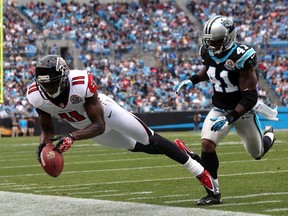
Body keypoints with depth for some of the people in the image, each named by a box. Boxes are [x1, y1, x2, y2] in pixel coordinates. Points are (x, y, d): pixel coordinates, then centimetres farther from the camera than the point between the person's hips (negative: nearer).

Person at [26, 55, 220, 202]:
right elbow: (47, 129, -13)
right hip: (84, 125, 5)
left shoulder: (82, 84, -43)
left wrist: (72, 137, -54)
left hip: (107, 113, -5)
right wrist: (44, 144, -36)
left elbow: (99, 126, -38)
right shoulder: (36, 96, -28)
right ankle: (178, 149, 46)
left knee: (151, 140, 5)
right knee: (135, 147, 19)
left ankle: (201, 173, 19)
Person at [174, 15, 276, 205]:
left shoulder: (240, 56, -29)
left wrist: (230, 118, -36)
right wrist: (192, 80, -1)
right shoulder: (208, 53, -10)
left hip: (243, 110, -4)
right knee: (207, 144, -21)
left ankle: (269, 135, 53)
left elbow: (250, 96, -28)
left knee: (257, 153, 15)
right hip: (219, 109, 4)